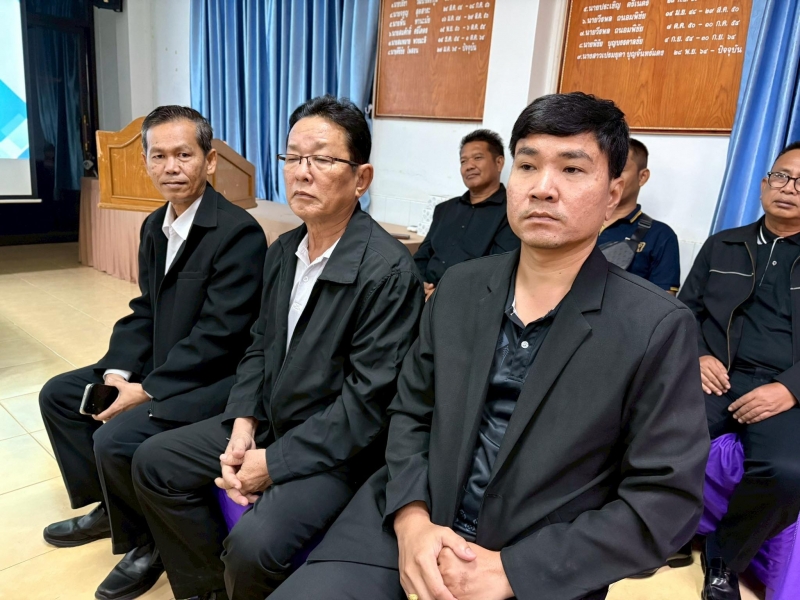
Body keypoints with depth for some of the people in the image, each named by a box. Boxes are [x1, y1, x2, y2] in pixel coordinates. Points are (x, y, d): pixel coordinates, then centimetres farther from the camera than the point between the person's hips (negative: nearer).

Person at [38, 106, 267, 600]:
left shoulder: (239, 232, -20)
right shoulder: (155, 226, 8)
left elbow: (217, 337, -23)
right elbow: (145, 311, 11)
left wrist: (146, 391, -19)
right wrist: (117, 371, -5)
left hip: (212, 379, -9)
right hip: (158, 365, 9)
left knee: (116, 439, -23)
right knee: (59, 394, 14)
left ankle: (147, 541, 8)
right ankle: (108, 508, 28)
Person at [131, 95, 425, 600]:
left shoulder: (390, 271, -23)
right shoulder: (284, 251, 4)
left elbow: (369, 402, -22)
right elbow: (261, 345, 10)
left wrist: (274, 462, -17)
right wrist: (242, 426, -5)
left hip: (340, 447, -7)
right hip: (268, 421, 8)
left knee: (253, 543, -26)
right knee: (155, 462, 8)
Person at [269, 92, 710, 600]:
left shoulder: (657, 328, -10)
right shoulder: (459, 288, 2)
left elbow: (667, 499, -10)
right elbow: (410, 411, 7)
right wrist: (412, 520, -10)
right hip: (411, 530, 3)